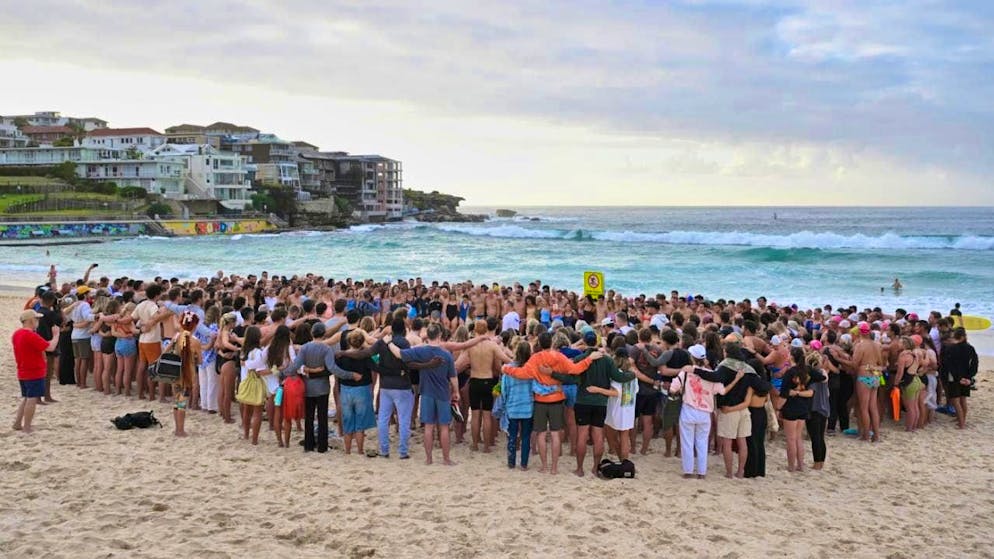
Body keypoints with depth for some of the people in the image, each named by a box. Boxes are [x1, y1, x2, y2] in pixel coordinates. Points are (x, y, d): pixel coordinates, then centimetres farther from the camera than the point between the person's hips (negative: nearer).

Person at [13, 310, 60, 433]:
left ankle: (17, 423, 21)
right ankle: (26, 428, -1)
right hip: (35, 373, -9)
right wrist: (56, 334, -9)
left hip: (22, 373, 9)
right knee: (32, 399, -4)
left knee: (25, 398, 20)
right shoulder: (31, 336, -21)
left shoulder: (17, 334, 7)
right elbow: (50, 347, -21)